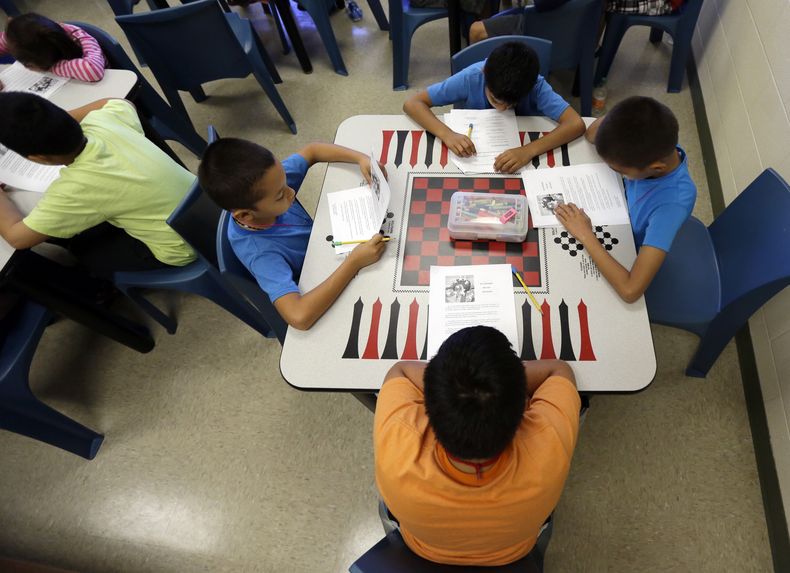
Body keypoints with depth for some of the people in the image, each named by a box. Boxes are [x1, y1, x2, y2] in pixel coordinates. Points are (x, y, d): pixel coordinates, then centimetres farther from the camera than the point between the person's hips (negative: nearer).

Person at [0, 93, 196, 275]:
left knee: (78, 244, 16)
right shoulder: (102, 121, -11)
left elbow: (16, 236, -13)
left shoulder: (74, 189, -27)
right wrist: (60, 119, 11)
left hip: (179, 247, -6)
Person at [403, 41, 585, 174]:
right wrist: (447, 134, -41)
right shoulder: (470, 78, -25)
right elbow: (412, 103, -25)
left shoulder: (536, 86, -25)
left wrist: (529, 150, -47)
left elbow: (576, 124, -33)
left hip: (521, 151, 0)